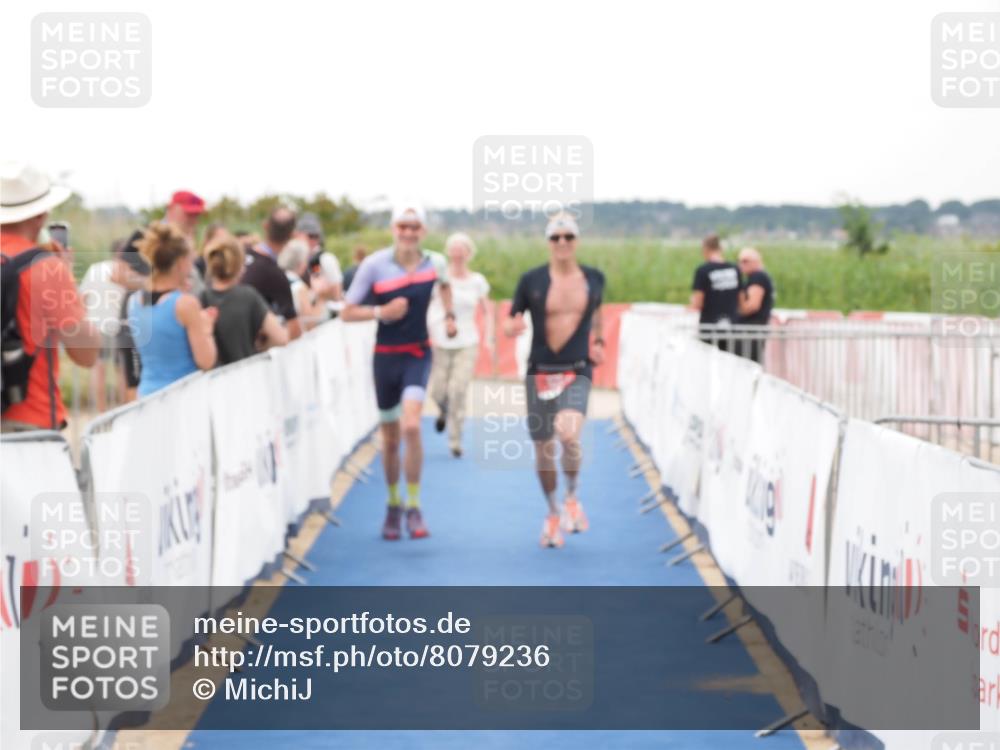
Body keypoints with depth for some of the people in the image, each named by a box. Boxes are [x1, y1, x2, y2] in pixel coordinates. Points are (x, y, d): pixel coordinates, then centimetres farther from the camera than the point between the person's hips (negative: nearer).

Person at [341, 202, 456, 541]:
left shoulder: (435, 262, -1)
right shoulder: (374, 265, -9)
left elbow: (445, 285, 24)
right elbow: (347, 313, -6)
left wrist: (449, 315, 11)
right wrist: (381, 312, -20)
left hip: (418, 353, 0)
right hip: (385, 356, 0)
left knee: (411, 426, -21)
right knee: (390, 437, 10)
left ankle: (414, 507, -9)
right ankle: (393, 505, 31)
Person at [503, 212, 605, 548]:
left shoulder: (594, 279, 3)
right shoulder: (532, 280, -3)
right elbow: (509, 322, 4)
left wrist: (598, 341, 12)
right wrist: (511, 328, -18)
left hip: (577, 373, -1)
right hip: (539, 372, 1)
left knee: (568, 434, -27)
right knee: (543, 449, 8)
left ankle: (572, 498, 0)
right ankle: (553, 514, 32)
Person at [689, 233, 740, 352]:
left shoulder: (703, 271, -10)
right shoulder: (735, 270, 4)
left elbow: (697, 304, -12)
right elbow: (741, 301, 9)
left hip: (709, 327, -4)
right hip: (731, 327, 4)